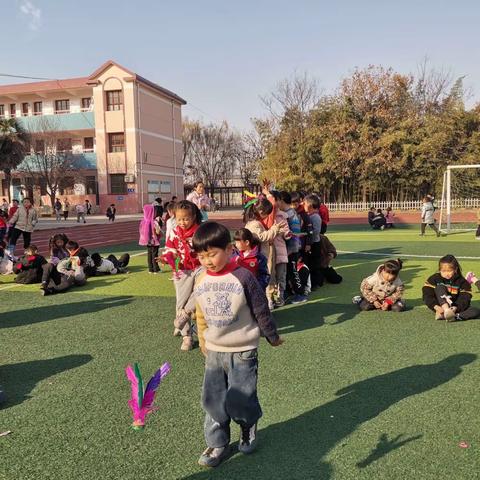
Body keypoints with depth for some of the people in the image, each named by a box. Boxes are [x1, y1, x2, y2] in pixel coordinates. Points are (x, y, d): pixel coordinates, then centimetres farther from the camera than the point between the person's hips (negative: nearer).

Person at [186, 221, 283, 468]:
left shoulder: (243, 277, -17)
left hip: (242, 351, -4)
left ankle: (249, 428, 33)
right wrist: (203, 342, 21)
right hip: (214, 352, 5)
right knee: (213, 400, 8)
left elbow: (261, 311, -7)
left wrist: (272, 337, 3)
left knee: (239, 399, 1)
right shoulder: (201, 282, -1)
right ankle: (217, 443, 26)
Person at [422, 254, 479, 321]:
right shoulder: (434, 278, -5)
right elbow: (427, 295, -13)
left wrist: (456, 308, -30)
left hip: (454, 308, 2)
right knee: (440, 287, -22)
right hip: (441, 307, -1)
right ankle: (446, 311, -44)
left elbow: (464, 299, -11)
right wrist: (436, 307, -29)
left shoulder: (462, 281, -2)